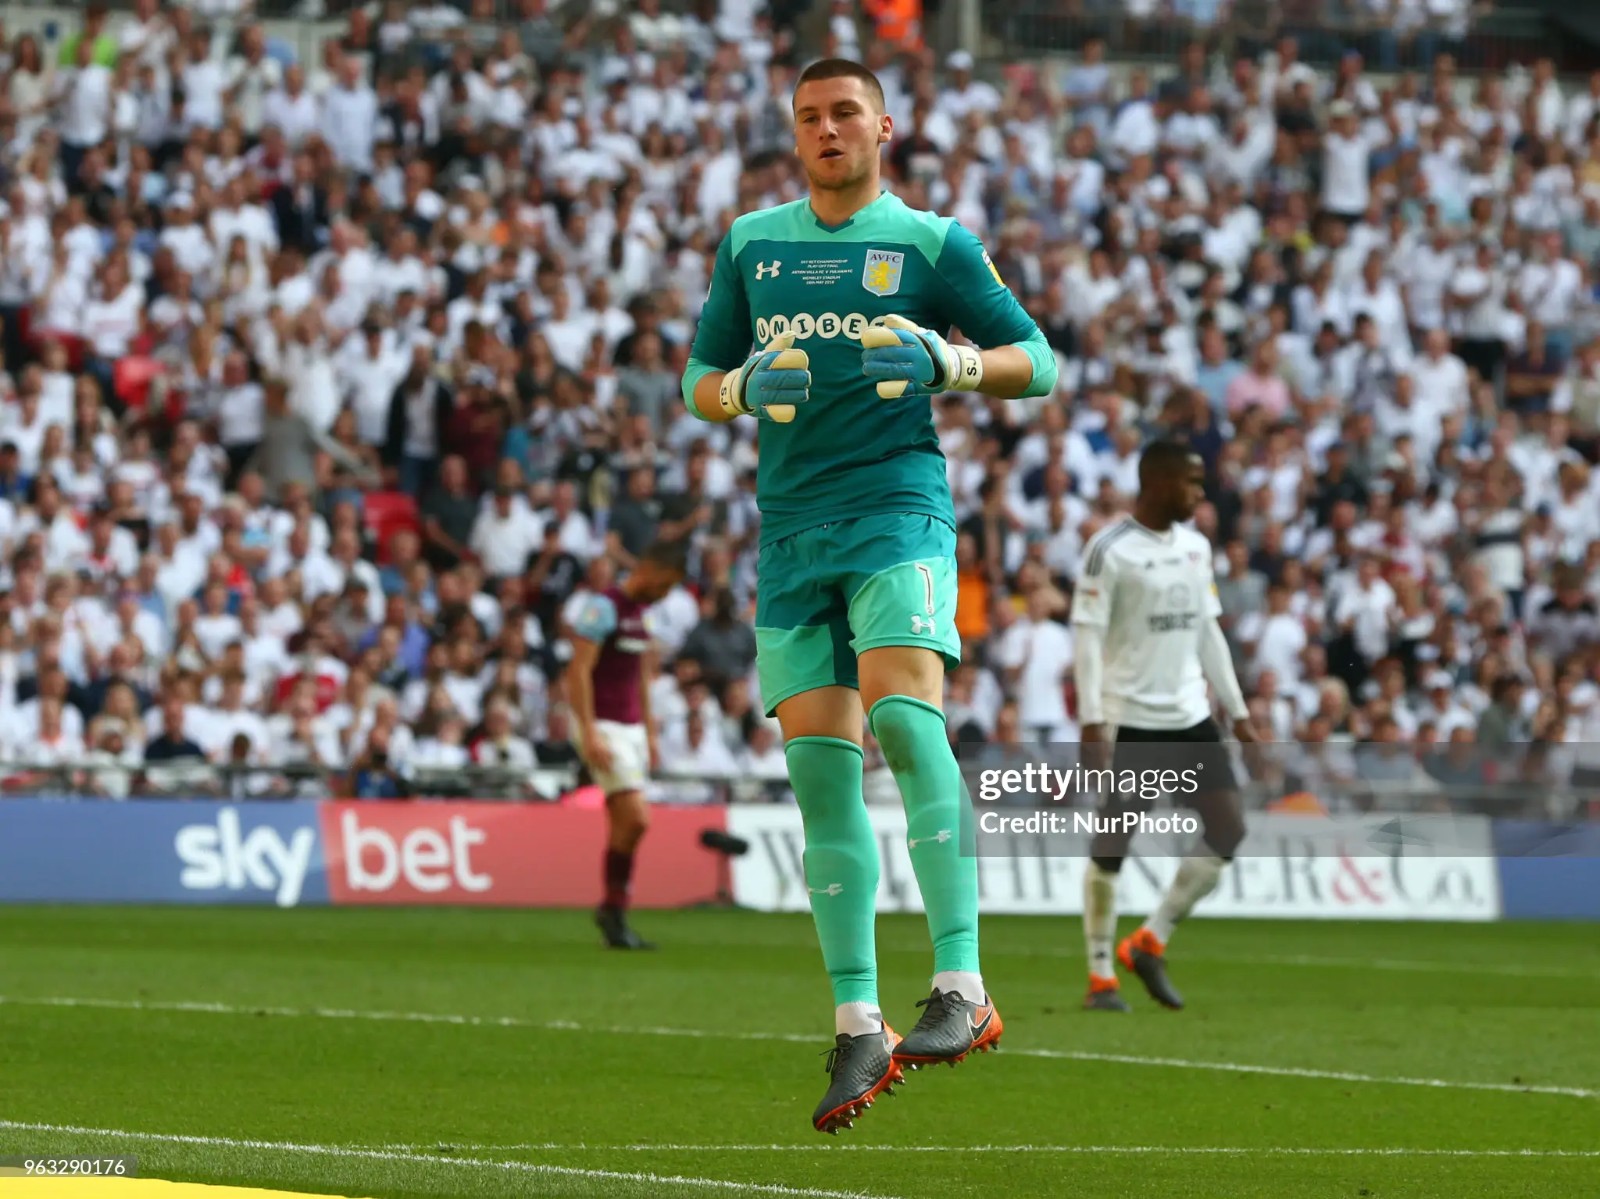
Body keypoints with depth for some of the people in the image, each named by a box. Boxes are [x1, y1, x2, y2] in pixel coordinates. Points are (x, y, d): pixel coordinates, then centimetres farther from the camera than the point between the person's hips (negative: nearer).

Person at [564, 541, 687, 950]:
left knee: (623, 826, 6)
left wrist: (649, 734, 22)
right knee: (634, 819, -15)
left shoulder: (640, 613, 15)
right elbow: (578, 671, -17)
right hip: (605, 728, -8)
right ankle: (613, 907, -3)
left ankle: (614, 914, 9)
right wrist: (589, 733, -22)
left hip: (632, 729, 9)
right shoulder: (603, 606, -12)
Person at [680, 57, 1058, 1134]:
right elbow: (701, 384, 21)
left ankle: (963, 988, -28)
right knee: (819, 765, -2)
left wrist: (944, 362, -13)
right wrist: (743, 389, -2)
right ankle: (859, 1030, 2)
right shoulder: (751, 243, 17)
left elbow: (1039, 364, 6)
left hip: (897, 500, -4)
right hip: (791, 523, 4)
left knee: (904, 712, -25)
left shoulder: (930, 242, 6)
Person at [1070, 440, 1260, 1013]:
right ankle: (1101, 978, 5)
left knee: (1227, 829, -2)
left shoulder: (1195, 546, 12)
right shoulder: (1109, 550, -10)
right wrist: (1091, 721, -20)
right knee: (1112, 843, -4)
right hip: (1129, 718, -7)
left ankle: (1151, 943, 10)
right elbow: (1088, 635, -13)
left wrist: (1237, 709, 15)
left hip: (1190, 715, 7)